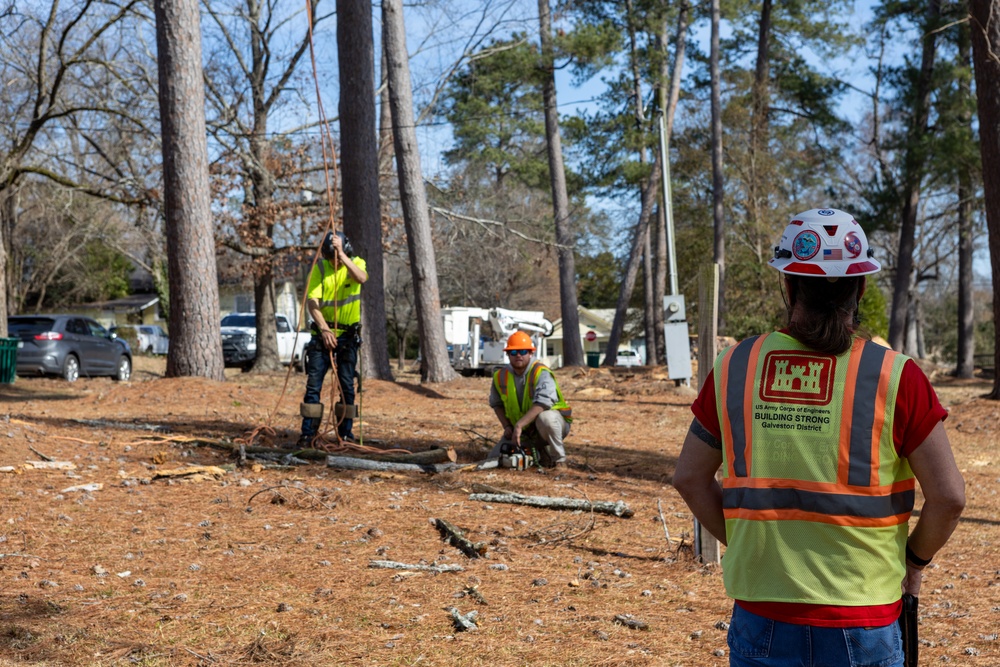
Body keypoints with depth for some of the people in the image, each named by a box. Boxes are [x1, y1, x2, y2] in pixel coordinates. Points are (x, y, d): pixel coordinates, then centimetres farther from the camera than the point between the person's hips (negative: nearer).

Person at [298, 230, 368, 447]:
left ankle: (346, 433, 10)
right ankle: (308, 433, -2)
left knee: (347, 385, 1)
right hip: (322, 332, 0)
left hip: (348, 334, 0)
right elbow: (311, 302, -10)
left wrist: (342, 255, -35)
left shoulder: (356, 263, -2)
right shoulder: (319, 268, -3)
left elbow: (361, 278, -28)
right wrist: (324, 330, -21)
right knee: (313, 384, -5)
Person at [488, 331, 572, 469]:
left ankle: (559, 459, -18)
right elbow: (496, 404, 12)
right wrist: (507, 426, -3)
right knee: (495, 458, -4)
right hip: (522, 431, 6)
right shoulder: (500, 376, -3)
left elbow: (543, 403, -38)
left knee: (545, 417, -41)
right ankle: (538, 451, 17)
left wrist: (519, 424, -44)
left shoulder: (541, 373, -23)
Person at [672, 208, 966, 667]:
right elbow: (948, 496, -8)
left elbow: (690, 477, 6)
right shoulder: (894, 376, -9)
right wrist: (915, 559, 8)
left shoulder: (735, 367, -1)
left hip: (761, 620, 2)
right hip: (860, 627, -2)